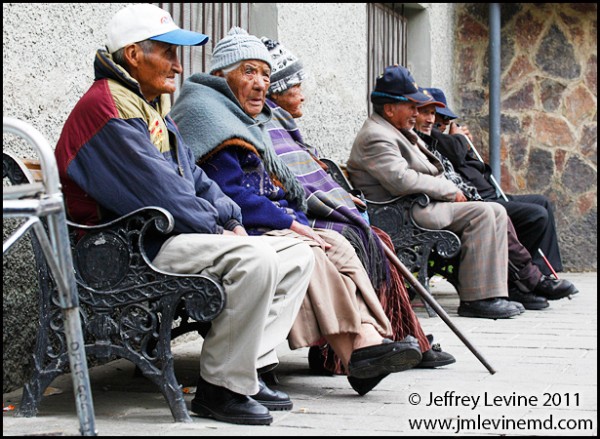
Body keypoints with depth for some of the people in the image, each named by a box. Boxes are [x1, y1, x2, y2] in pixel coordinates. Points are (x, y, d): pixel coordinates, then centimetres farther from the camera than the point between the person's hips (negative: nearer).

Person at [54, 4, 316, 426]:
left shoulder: (153, 105, 21)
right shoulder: (107, 106, -12)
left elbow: (194, 176, 21)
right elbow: (158, 190, -19)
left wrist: (231, 221, 5)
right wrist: (215, 229, -11)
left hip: (175, 234, 11)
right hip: (135, 246, -11)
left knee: (297, 255, 4)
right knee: (255, 259, -31)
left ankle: (248, 372, -3)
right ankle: (220, 388, -20)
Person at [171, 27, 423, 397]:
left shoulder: (252, 122, 25)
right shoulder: (205, 112, -5)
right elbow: (229, 193, -16)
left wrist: (297, 222, 2)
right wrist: (290, 223, -16)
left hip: (270, 227, 9)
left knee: (336, 244, -16)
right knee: (307, 253, -28)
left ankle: (368, 340, -32)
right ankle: (354, 350, -31)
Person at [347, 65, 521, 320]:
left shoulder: (400, 132, 22)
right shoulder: (375, 137, -13)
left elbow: (428, 173, 26)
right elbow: (402, 180, -26)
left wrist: (451, 191, 5)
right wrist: (449, 190, -17)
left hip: (425, 203, 11)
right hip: (405, 213, -11)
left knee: (497, 212, 3)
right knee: (480, 213, -22)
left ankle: (494, 293, -4)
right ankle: (476, 299, -20)